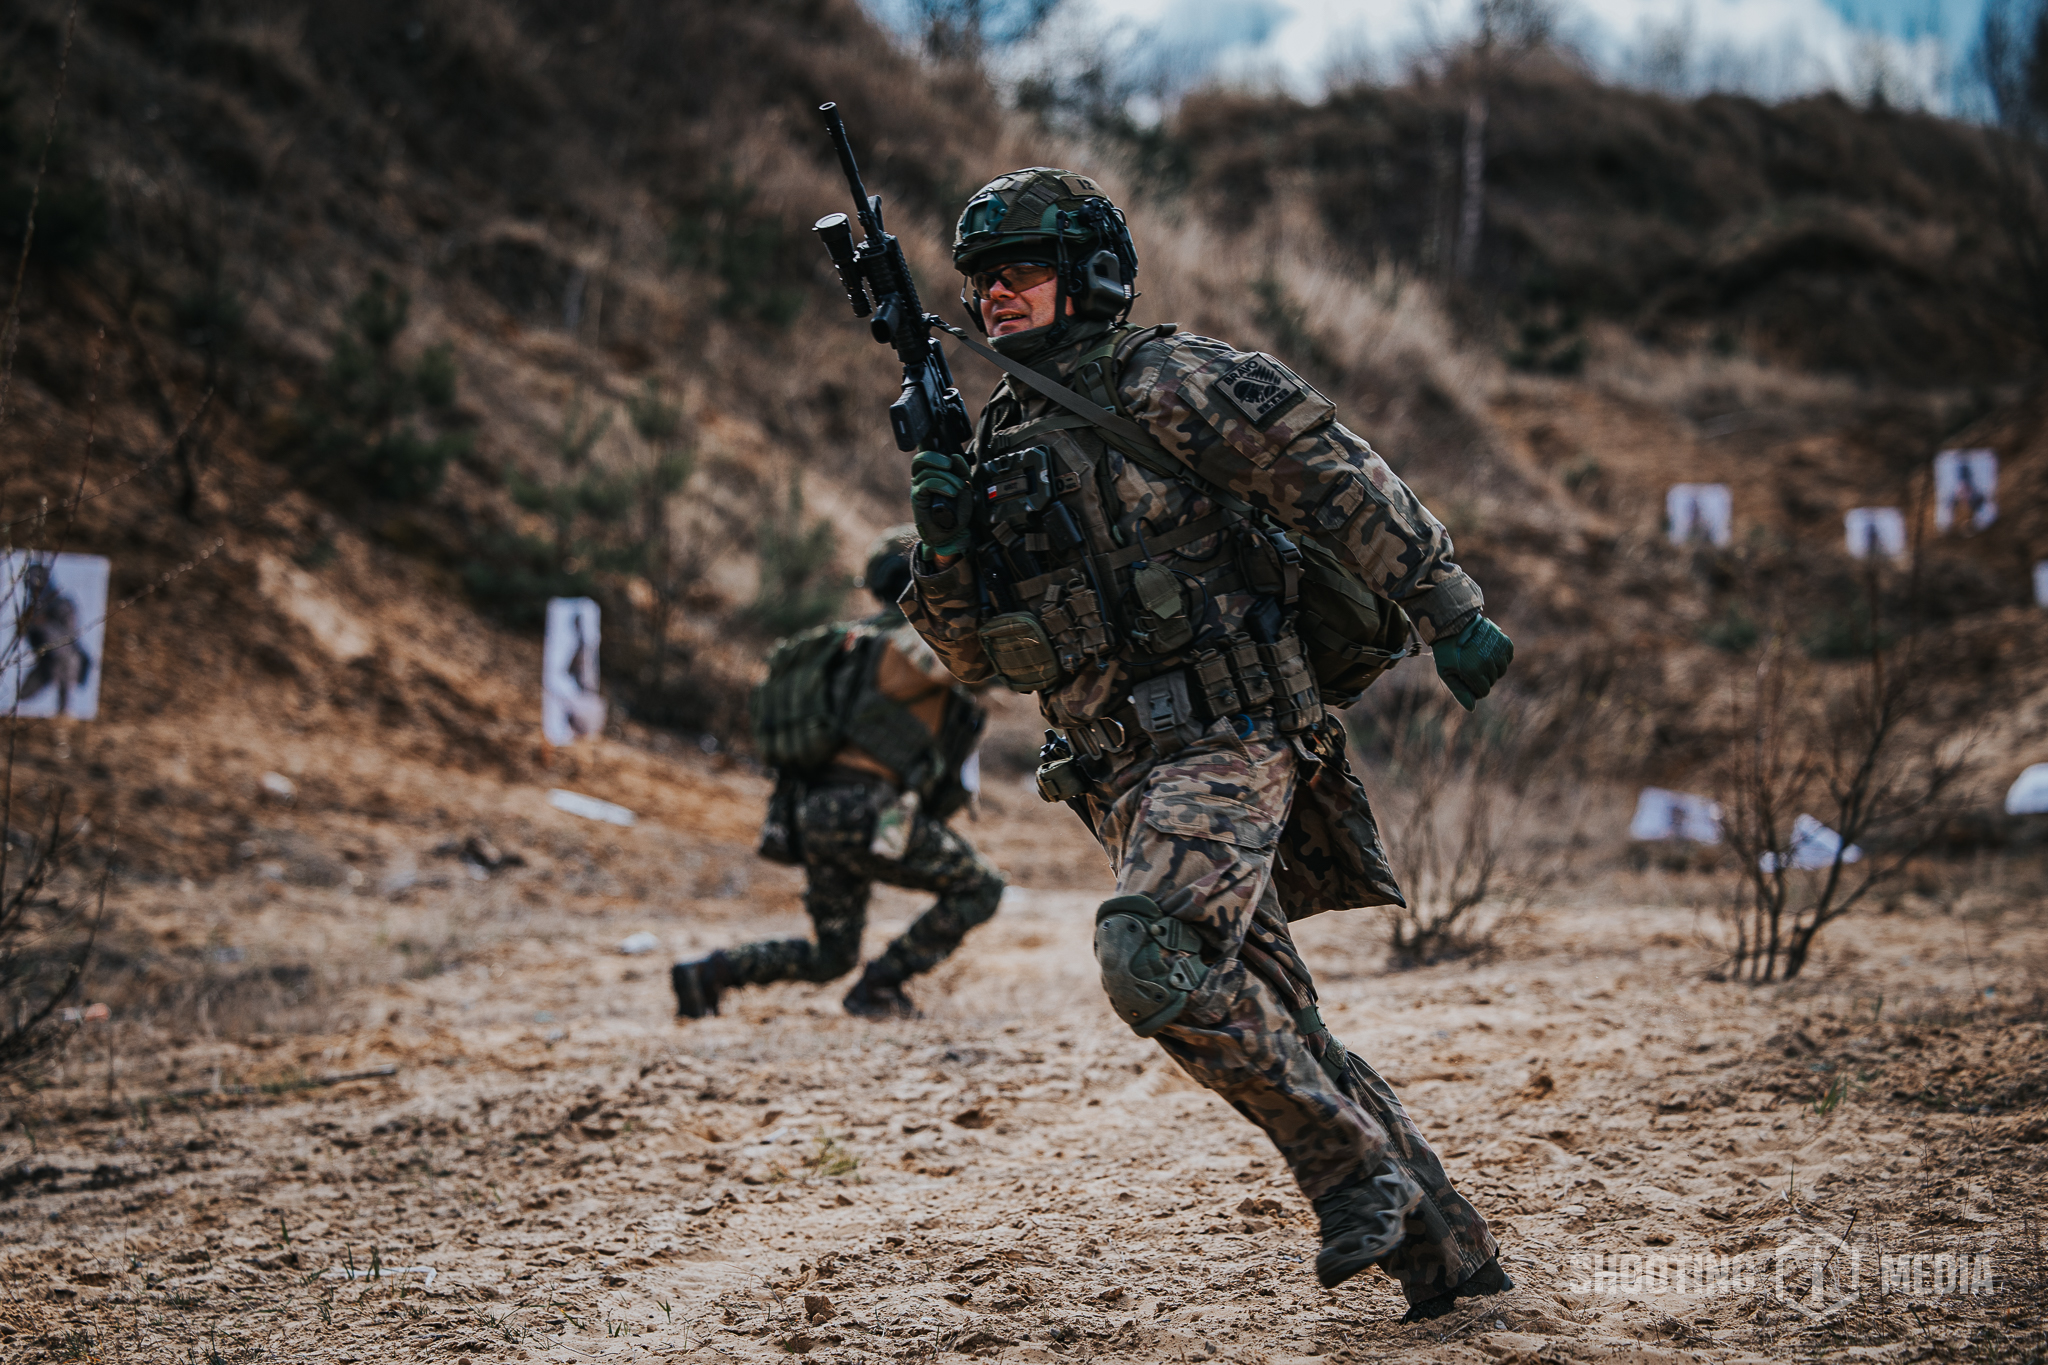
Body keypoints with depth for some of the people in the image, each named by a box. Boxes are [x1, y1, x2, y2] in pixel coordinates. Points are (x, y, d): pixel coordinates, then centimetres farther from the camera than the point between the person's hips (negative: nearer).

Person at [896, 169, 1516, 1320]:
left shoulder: (1160, 382, -5)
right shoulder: (999, 447, 17)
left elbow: (1338, 478, -7)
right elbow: (975, 651, 18)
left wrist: (1449, 611, -10)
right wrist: (943, 544, -2)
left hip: (1224, 741, -8)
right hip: (1130, 782, 8)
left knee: (1155, 960, -28)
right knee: (1279, 1033, 8)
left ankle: (1357, 1170, -11)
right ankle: (1449, 1253, 17)